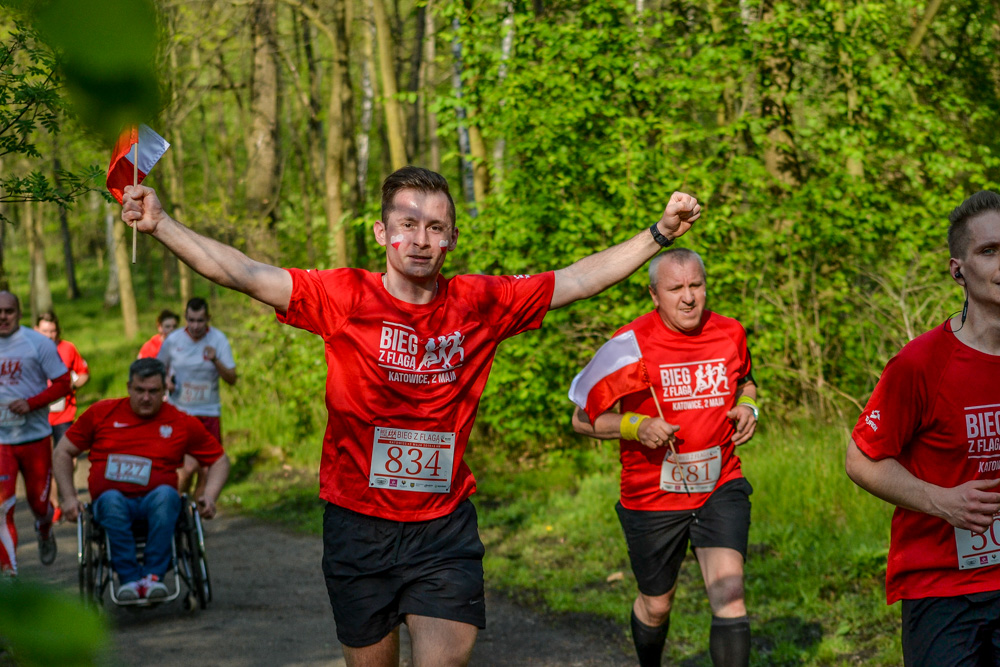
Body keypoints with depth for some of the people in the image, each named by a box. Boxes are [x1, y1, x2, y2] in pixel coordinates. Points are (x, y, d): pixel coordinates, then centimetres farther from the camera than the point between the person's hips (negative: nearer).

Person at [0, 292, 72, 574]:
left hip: (35, 436, -1)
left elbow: (63, 383, -4)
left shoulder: (37, 343, -3)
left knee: (38, 501, 10)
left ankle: (45, 532, 45)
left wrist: (30, 403, -17)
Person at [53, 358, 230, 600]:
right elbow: (62, 453, 18)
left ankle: (153, 575, -39)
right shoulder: (102, 412, 13)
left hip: (155, 501, 0)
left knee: (166, 495, -36)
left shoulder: (182, 423, 12)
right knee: (111, 499, -37)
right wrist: (68, 497, 7)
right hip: (110, 502, 0)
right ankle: (129, 579, -39)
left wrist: (209, 496, 1)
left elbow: (220, 460, 19)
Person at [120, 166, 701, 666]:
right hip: (359, 525, 0)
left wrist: (660, 234, 0)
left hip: (446, 528, 0)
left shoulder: (481, 304, -3)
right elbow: (242, 273, -12)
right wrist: (161, 224, -20)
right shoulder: (346, 298, -7)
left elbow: (580, 279, 3)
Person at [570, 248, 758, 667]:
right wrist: (637, 426, -22)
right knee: (656, 604, 14)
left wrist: (748, 408, 1)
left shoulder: (730, 334, 0)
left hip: (721, 487, 1)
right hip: (653, 496, -1)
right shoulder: (630, 343, -12)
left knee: (729, 591, -19)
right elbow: (583, 419, -6)